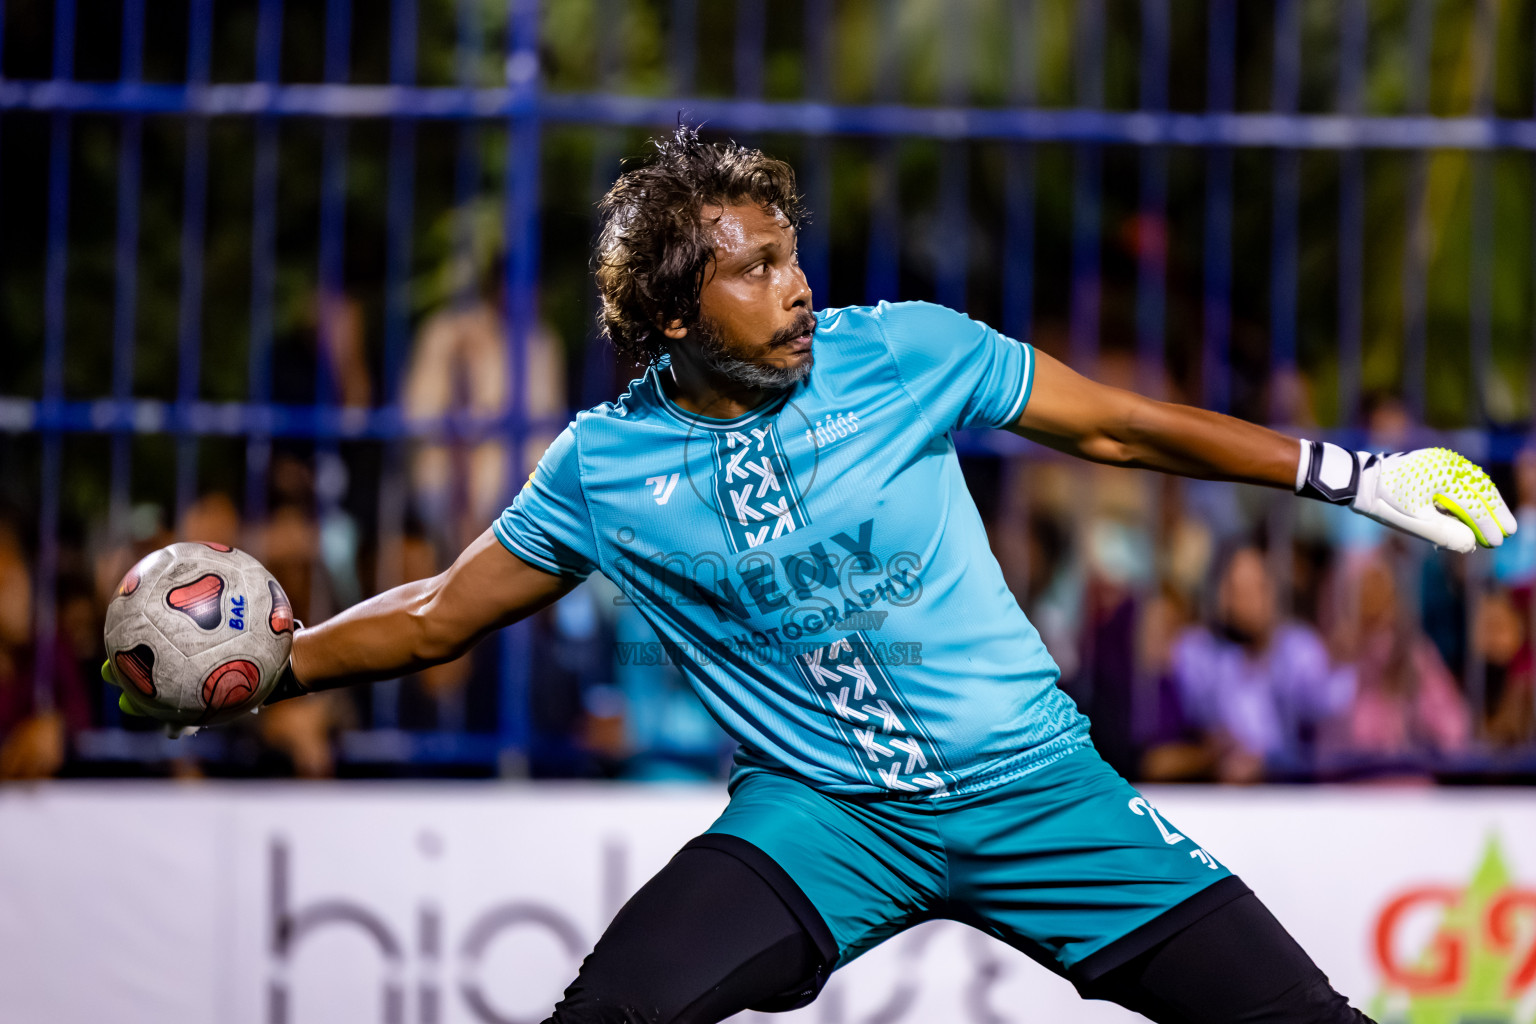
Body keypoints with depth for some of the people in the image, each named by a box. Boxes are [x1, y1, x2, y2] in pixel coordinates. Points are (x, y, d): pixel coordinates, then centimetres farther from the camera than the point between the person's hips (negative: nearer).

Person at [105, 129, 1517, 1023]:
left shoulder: (899, 356, -6)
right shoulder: (605, 466, -2)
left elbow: (1115, 424, 3)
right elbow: (444, 611, 10)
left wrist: (1353, 475, 5)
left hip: (1026, 779, 0)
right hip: (818, 808, 0)